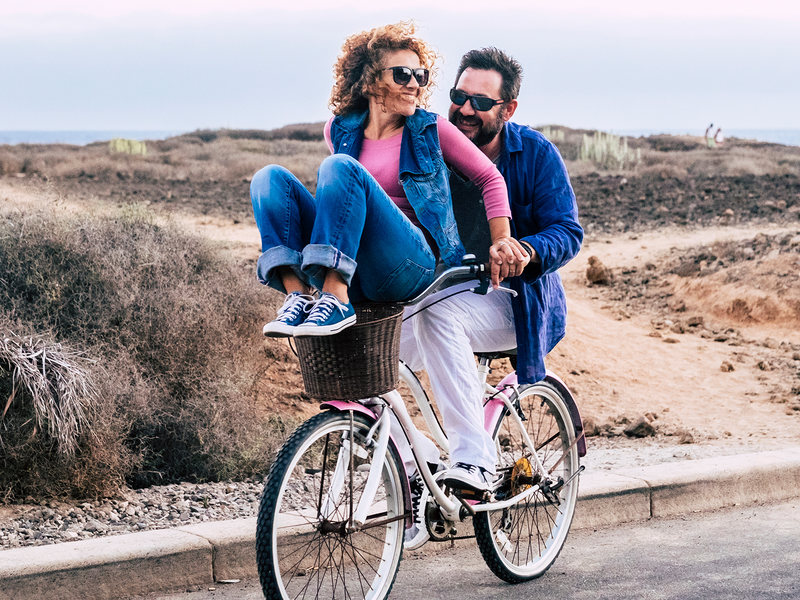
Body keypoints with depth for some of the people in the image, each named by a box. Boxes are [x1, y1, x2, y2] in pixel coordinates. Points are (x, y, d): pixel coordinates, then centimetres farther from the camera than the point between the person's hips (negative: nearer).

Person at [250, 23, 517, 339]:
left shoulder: (431, 130, 7)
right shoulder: (340, 131, 14)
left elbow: (490, 178, 12)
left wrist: (501, 240, 2)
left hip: (413, 265, -4)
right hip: (346, 270, 4)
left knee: (339, 166, -24)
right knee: (270, 178, -10)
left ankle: (336, 301, -38)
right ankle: (297, 295, -30)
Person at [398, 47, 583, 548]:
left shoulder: (536, 154, -6)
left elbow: (568, 231, -12)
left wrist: (527, 252, -35)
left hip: (513, 302, -5)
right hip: (438, 292, 5)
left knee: (437, 313, -37)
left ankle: (474, 459, -36)